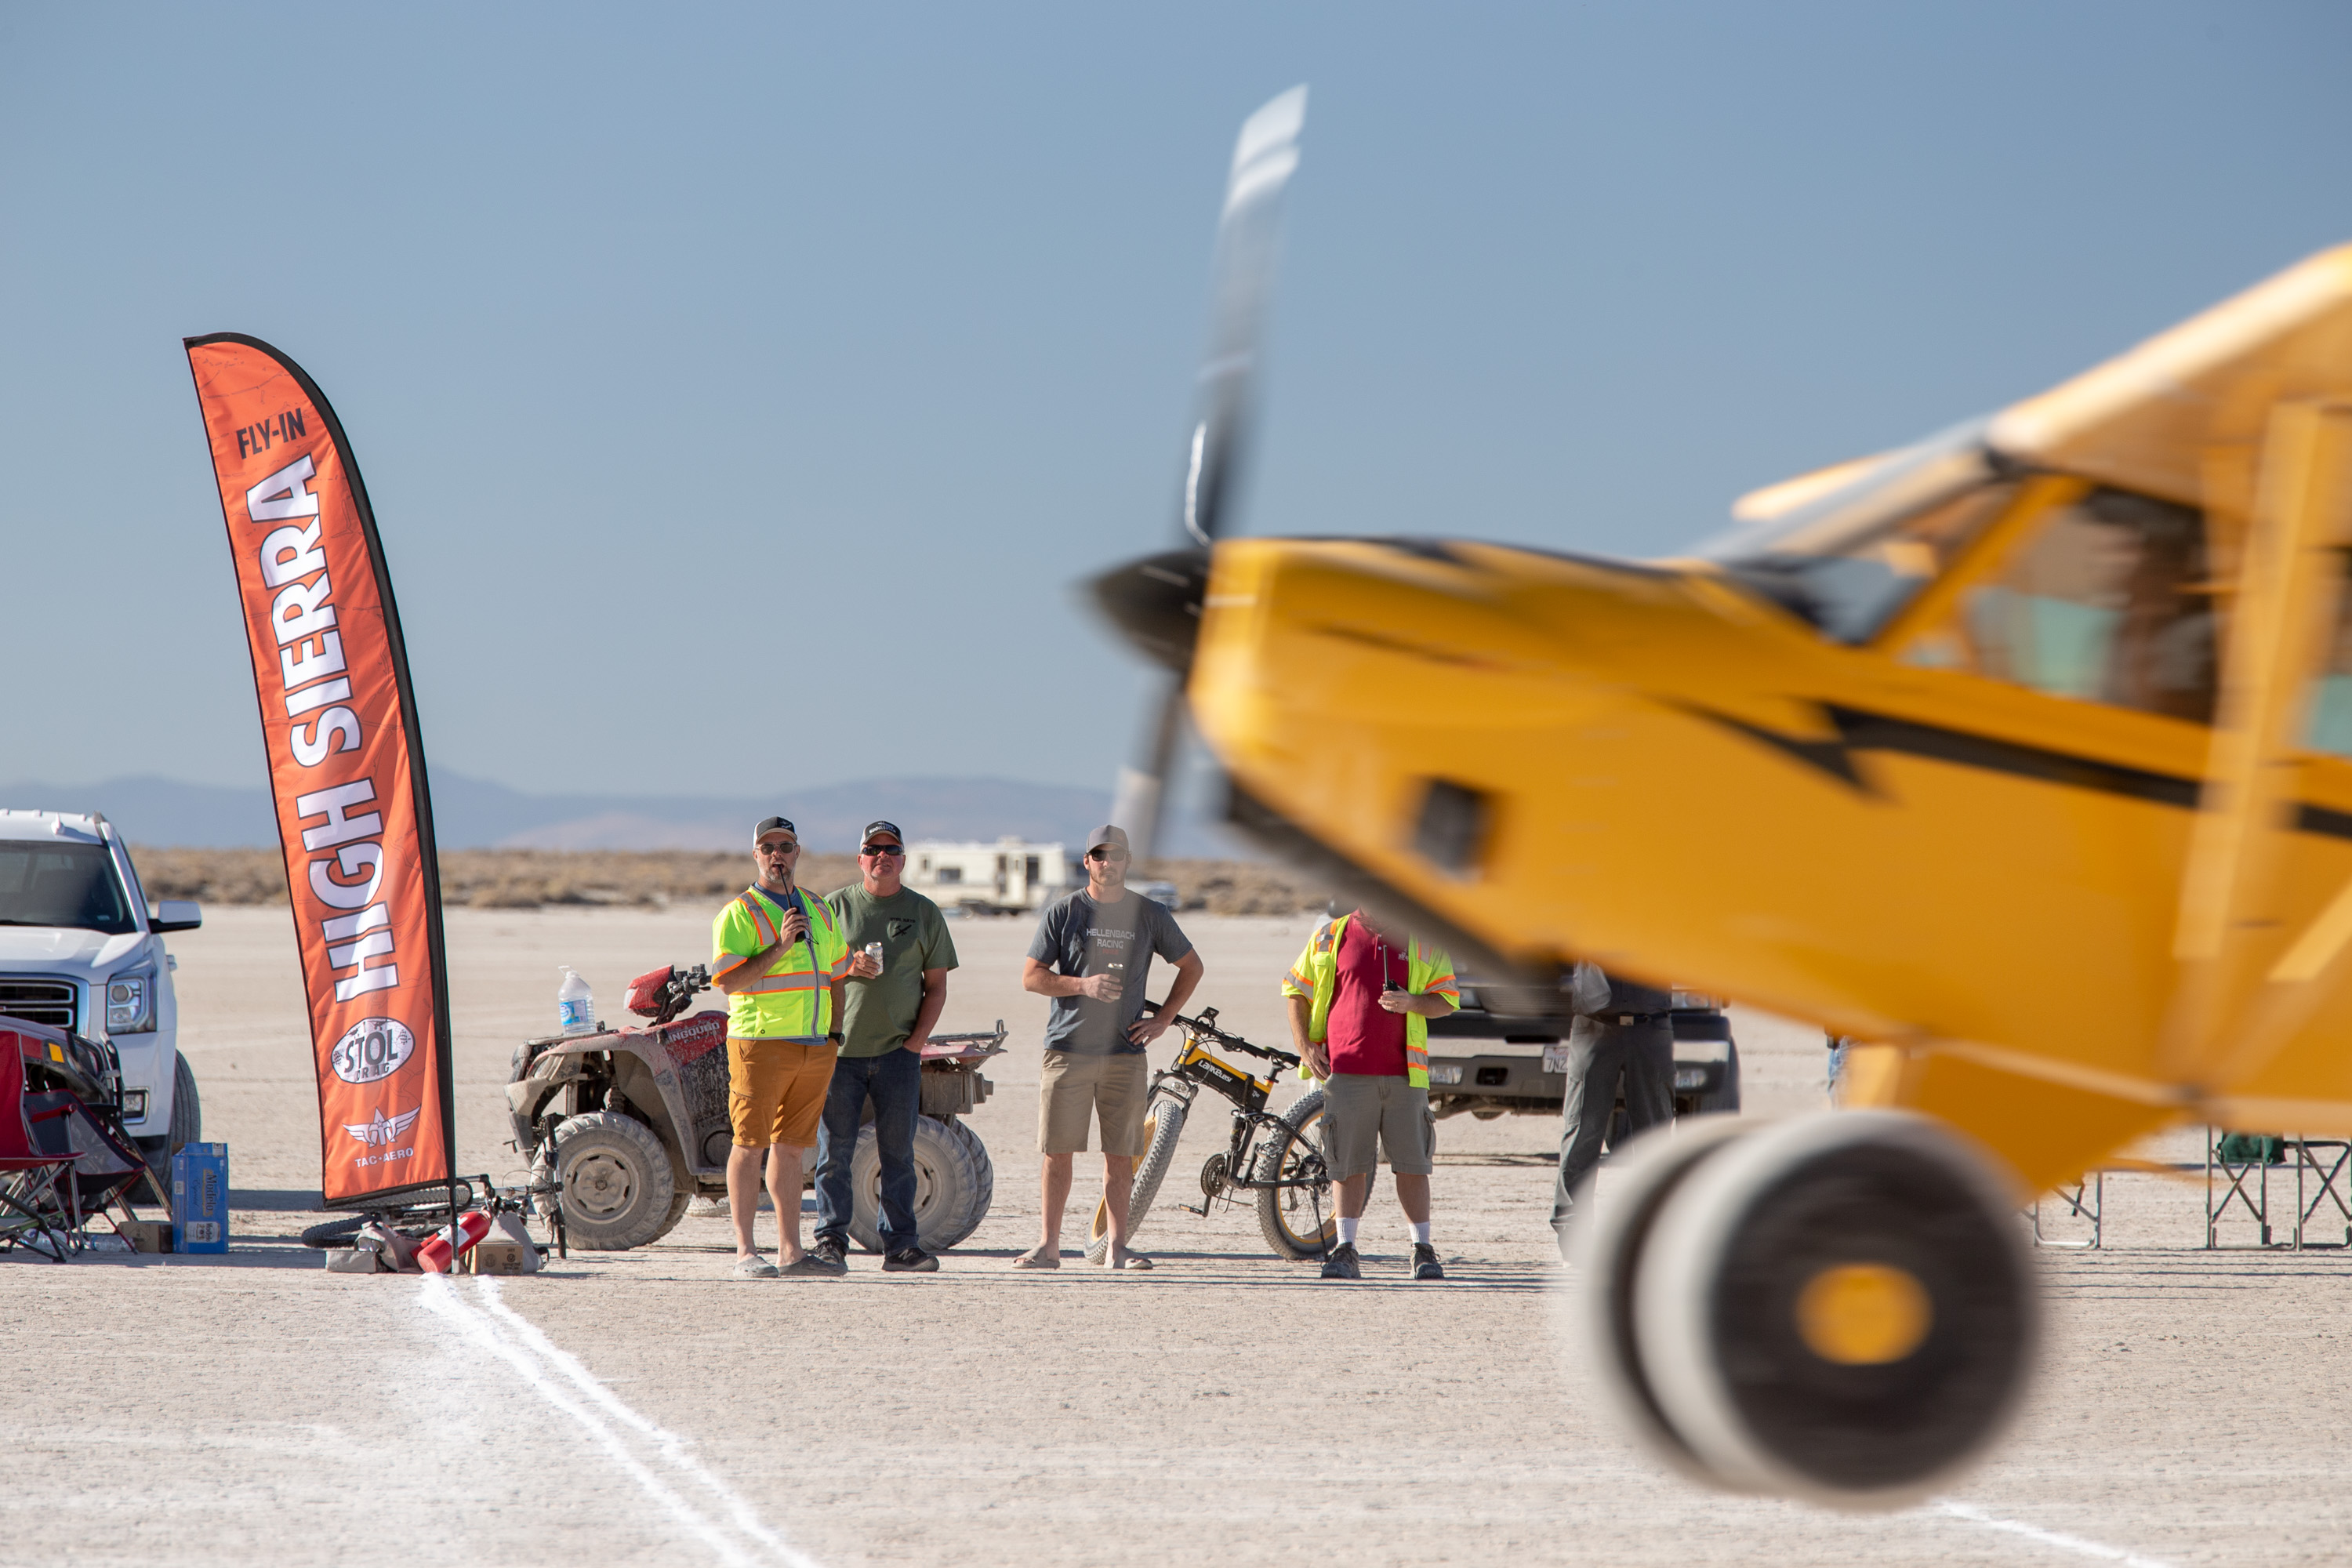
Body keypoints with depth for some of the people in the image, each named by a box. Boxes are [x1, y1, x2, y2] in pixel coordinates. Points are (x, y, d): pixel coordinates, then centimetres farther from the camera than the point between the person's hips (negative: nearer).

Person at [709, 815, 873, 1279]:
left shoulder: (819, 912, 17)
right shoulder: (738, 914, -3)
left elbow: (836, 976, 24)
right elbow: (728, 980, -13)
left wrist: (835, 1034, 14)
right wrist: (780, 946, -20)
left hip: (815, 1049, 6)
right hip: (760, 1044, -6)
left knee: (789, 1148, 10)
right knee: (750, 1146, -5)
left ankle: (790, 1250, 12)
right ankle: (745, 1253, -5)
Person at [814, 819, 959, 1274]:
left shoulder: (923, 912, 9)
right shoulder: (835, 907, 8)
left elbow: (936, 986, 9)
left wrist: (916, 1041, -2)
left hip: (898, 1052, 1)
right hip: (841, 1049, 0)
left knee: (898, 1153, 1)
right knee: (834, 1151, -1)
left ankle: (900, 1244, 4)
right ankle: (830, 1240, 4)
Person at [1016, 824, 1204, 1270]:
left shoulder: (1150, 915, 8)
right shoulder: (1063, 912, 3)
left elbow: (1191, 966, 19)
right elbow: (1031, 976, 1)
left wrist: (1162, 1019, 8)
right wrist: (1084, 985, -15)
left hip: (1125, 1054, 1)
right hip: (1067, 1049, -1)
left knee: (1120, 1155, 2)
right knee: (1057, 1151, -1)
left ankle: (1117, 1246, 8)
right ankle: (1049, 1245, 4)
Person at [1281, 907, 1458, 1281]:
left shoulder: (1423, 941, 9)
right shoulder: (1331, 937, 8)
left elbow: (1447, 998, 9)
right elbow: (1295, 989, 15)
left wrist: (1411, 1002, -12)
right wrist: (1304, 1046, 4)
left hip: (1404, 1072, 0)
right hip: (1347, 1072, 0)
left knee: (1412, 1165, 0)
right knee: (1349, 1165, -1)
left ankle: (1423, 1250, 8)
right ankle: (1346, 1251, 4)